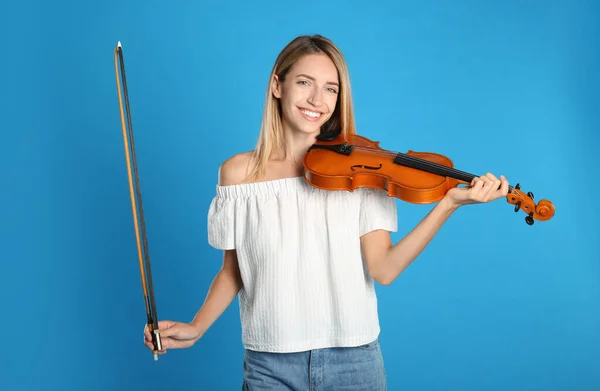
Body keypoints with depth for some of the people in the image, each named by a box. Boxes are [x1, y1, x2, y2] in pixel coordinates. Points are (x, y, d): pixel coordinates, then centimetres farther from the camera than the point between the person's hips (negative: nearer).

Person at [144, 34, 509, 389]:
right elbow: (233, 270, 7)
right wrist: (195, 328, -5)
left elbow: (383, 270, -12)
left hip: (354, 360, 0)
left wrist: (449, 204, -20)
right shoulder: (238, 171, -1)